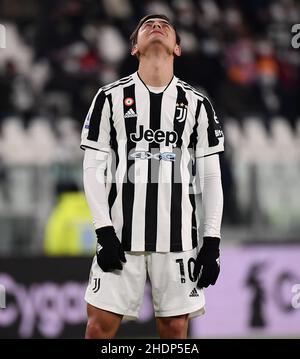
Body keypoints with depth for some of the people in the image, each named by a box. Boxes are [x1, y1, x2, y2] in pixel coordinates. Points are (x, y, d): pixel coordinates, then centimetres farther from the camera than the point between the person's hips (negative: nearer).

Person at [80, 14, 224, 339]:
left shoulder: (197, 104, 9)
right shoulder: (111, 98, 5)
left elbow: (210, 177, 8)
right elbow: (93, 169, 2)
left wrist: (212, 242, 1)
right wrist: (104, 230, -8)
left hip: (178, 236, 1)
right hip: (121, 233, -1)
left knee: (175, 328, 1)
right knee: (101, 324, -6)